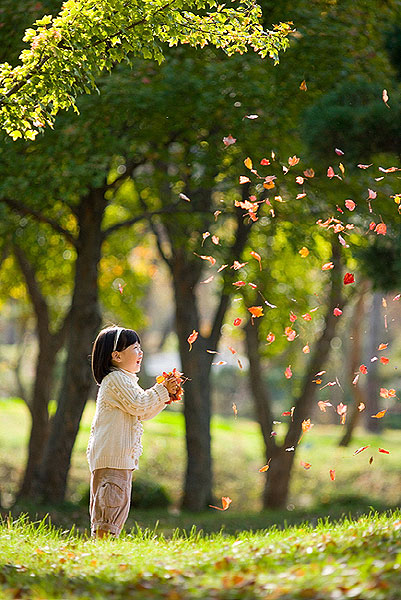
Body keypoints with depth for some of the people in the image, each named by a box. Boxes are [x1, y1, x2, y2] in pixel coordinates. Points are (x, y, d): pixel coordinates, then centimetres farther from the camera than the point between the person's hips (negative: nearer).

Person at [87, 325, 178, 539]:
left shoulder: (124, 380, 24)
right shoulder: (116, 379, -10)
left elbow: (143, 413, 24)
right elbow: (138, 406, -18)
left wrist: (164, 398, 13)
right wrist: (161, 390, -10)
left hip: (122, 455, 11)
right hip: (112, 455, -11)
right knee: (114, 497, -13)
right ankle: (105, 533, -15)